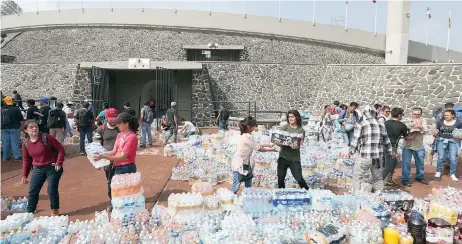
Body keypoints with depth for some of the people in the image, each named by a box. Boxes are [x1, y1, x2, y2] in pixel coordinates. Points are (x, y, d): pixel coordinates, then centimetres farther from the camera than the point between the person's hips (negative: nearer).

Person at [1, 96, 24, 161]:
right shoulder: (16, 109, -8)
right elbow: (21, 119, -6)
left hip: (4, 128, 3)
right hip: (14, 128, -3)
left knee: (5, 143, 9)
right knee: (15, 142, -2)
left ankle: (5, 156, 16)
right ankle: (17, 156, -4)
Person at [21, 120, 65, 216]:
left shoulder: (46, 138, -15)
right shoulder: (25, 143, 0)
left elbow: (61, 149, -11)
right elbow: (26, 160, 10)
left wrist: (59, 163, -17)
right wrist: (24, 175, 9)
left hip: (52, 168, -4)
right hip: (37, 169, 5)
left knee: (52, 190, -3)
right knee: (32, 191, 5)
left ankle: (55, 210, 18)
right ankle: (29, 212, 20)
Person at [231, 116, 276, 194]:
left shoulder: (244, 135, 6)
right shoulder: (248, 137, -23)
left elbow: (256, 145, 13)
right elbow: (259, 149, -13)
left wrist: (268, 145, 15)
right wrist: (271, 149, 1)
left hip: (244, 163, 10)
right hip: (239, 164, -10)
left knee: (248, 185, 16)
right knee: (236, 186, -6)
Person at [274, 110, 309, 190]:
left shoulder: (301, 130, 0)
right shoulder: (285, 127, 3)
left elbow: (299, 145, -9)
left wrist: (295, 146, -32)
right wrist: (278, 143, -28)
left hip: (294, 158, -2)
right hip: (283, 156, 2)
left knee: (299, 178, -2)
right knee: (280, 178, 6)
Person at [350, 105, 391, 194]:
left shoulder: (360, 125, -9)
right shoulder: (381, 126, 6)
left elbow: (355, 140, -5)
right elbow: (386, 142, 15)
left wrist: (351, 150, 11)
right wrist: (390, 152, 30)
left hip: (364, 156, -5)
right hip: (378, 157, 5)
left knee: (357, 176, 9)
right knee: (378, 177, 20)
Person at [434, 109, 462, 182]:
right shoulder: (440, 122, 6)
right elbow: (437, 132, 9)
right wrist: (435, 134, -13)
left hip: (453, 142, -1)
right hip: (442, 141, 1)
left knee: (453, 158, -7)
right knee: (441, 157, -4)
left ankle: (452, 174, 6)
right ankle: (438, 172, 13)